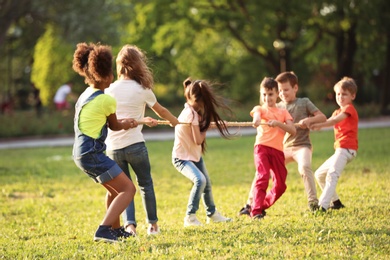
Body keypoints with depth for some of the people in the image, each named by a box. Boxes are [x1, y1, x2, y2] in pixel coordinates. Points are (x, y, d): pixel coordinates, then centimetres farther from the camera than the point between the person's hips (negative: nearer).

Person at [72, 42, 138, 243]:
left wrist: (123, 123, 19)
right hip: (92, 153, -9)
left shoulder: (86, 95, 11)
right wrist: (127, 123, 24)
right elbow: (115, 126, 4)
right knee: (128, 189, -7)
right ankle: (103, 230, -20)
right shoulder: (107, 100, -14)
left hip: (81, 153, 9)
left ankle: (115, 230, 36)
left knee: (114, 189, 26)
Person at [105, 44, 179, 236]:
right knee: (145, 184, 17)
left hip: (113, 147, 2)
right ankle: (152, 224, 23)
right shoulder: (142, 90, -2)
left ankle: (129, 224, -3)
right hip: (135, 144, -2)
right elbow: (161, 112, 14)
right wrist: (176, 122, 35)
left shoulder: (110, 90, 4)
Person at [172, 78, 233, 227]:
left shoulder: (193, 111, 1)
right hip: (182, 158, -10)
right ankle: (190, 217, -19)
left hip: (195, 156, 10)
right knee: (200, 180, -30)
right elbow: (198, 140, -24)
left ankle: (212, 214, 41)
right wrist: (206, 127, -10)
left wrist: (212, 125, -1)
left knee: (207, 184, 20)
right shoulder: (191, 114, -26)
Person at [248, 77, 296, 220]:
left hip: (278, 150, 4)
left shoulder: (283, 112, 19)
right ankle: (256, 211, -24)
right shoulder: (259, 109, 10)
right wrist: (256, 121, -42)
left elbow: (293, 130, 4)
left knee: (280, 185, 5)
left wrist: (278, 123, -14)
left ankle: (261, 206, 25)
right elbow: (257, 116, -17)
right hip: (262, 147, -4)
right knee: (262, 177, -23)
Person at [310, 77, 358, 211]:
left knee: (332, 174, -25)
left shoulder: (349, 109, -2)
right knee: (319, 174, 15)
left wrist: (319, 125, -35)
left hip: (346, 148, -10)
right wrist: (312, 122, -13)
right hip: (340, 149, 10)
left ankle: (322, 206, -38)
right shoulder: (338, 112, 26)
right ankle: (336, 202, 18)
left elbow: (335, 120, -22)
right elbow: (328, 121, 7)